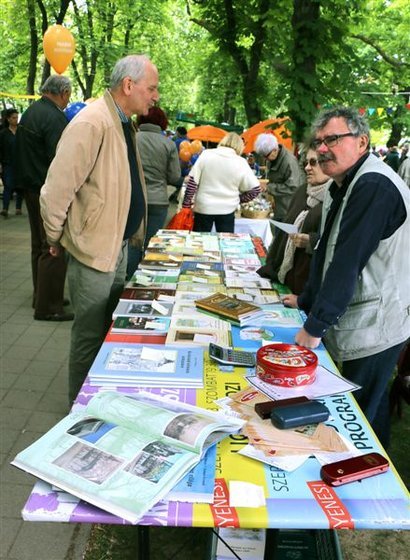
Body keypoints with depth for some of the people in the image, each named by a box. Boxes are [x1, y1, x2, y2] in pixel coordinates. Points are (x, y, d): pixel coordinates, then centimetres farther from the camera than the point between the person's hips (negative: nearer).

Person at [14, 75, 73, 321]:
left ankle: (42, 296, 28)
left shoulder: (31, 112, 13)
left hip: (31, 187, 10)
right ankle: (47, 307, 0)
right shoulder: (55, 118, -18)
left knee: (39, 245, 17)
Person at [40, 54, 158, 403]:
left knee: (112, 327, 21)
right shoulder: (92, 123, -21)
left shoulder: (124, 123, 10)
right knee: (91, 335, 5)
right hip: (94, 249, -9)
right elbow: (56, 189, -22)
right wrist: (56, 239, -9)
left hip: (119, 245, 9)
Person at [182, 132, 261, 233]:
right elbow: (255, 189, -3)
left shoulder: (206, 154, -3)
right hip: (227, 210, 0)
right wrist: (239, 199, 12)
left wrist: (186, 205, 1)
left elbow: (192, 181, -4)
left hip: (203, 207, 0)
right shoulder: (241, 163, -4)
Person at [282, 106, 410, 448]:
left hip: (372, 330, -9)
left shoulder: (374, 185, -20)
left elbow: (348, 262, -25)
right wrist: (306, 300, 21)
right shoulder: (343, 186, 12)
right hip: (351, 323, 9)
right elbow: (328, 252, 19)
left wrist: (315, 326, -22)